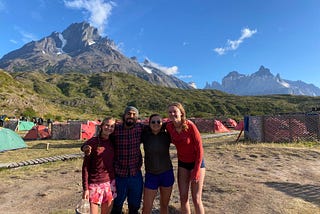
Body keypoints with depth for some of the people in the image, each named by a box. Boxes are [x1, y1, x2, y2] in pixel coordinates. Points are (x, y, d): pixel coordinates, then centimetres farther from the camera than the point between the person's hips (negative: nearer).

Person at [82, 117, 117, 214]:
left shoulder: (113, 142, 2)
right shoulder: (92, 142, -10)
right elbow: (85, 167, -8)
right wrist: (85, 188, -9)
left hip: (110, 183, 4)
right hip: (95, 184, -4)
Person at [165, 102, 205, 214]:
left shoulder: (190, 125, -25)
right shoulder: (168, 127, -11)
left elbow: (199, 148, -19)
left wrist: (196, 171, -17)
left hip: (196, 162, -4)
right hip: (182, 163, 4)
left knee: (196, 199, 0)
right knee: (183, 198, 8)